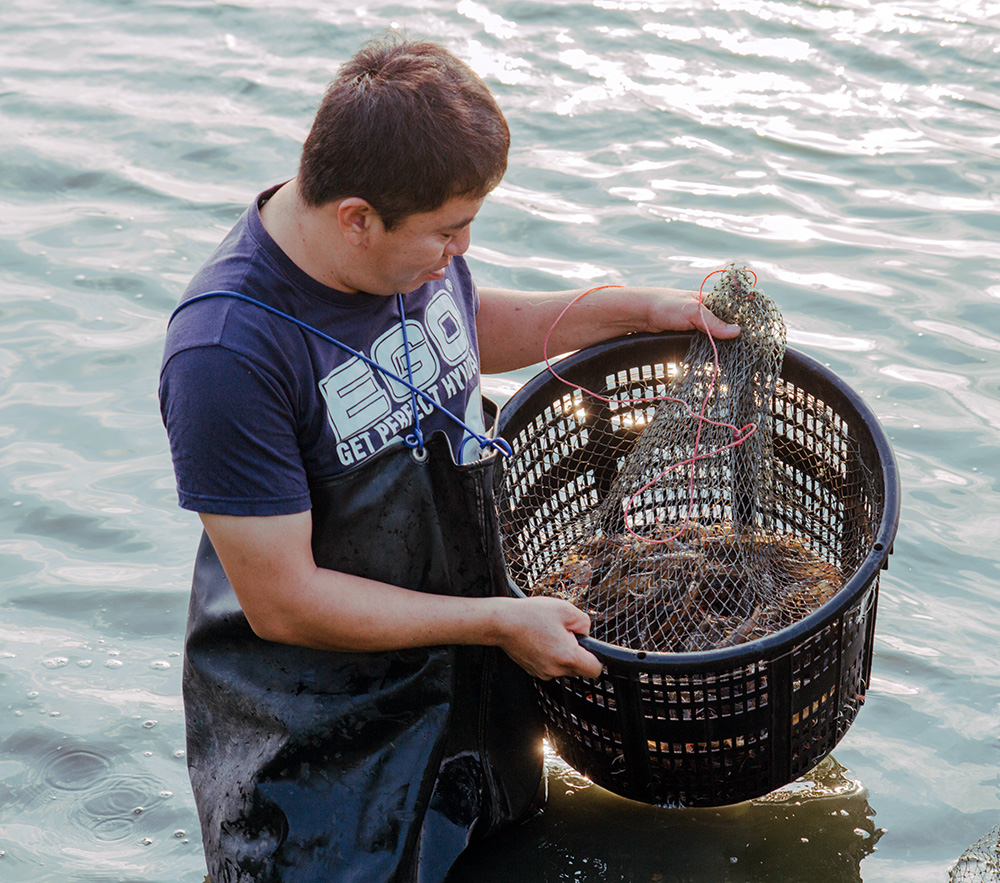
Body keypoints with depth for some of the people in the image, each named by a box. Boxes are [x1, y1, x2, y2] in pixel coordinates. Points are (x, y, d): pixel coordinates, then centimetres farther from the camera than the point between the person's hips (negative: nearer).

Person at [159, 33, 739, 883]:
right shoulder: (226, 354, -33)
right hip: (317, 740, -7)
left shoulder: (414, 243, -11)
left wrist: (633, 309, 5)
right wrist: (500, 621, -22)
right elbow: (284, 602, -28)